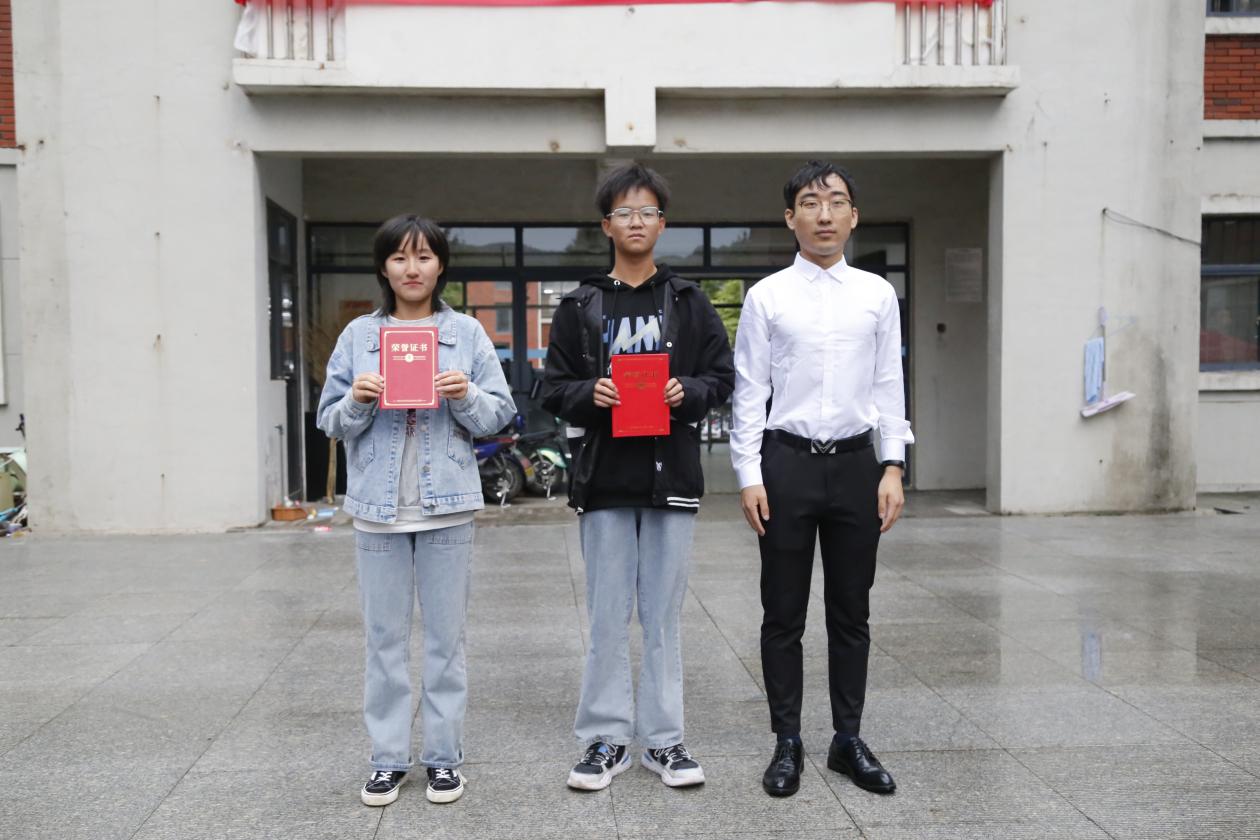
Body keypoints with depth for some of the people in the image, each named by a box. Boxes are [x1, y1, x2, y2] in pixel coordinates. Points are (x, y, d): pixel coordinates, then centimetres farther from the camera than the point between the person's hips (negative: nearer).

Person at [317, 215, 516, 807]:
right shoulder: (358, 335, 6)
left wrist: (467, 397, -15)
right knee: (385, 637, 7)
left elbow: (500, 413, 4)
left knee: (446, 635, 6)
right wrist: (356, 403, -13)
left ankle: (444, 755, 17)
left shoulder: (467, 333, 4)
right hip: (378, 505, 1)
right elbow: (331, 421, 7)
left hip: (446, 503, -1)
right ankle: (388, 757, 18)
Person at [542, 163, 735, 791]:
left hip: (671, 477, 0)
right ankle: (606, 738, 17)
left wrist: (687, 392, -12)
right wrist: (590, 393, -14)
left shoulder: (688, 302, 8)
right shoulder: (580, 305, 7)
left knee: (663, 614, 7)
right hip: (603, 477, 0)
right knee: (607, 616, 6)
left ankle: (663, 738, 17)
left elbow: (722, 377, 8)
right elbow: (554, 389, 6)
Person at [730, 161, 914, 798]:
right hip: (787, 460, -2)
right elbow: (749, 391, -1)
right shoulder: (767, 296, 0)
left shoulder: (877, 295, 7)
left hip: (855, 461, 2)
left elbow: (888, 386, 8)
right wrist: (749, 476, -6)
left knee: (852, 612, 10)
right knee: (784, 614, 6)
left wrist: (893, 467, 1)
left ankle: (849, 740, 23)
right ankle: (787, 742, 18)